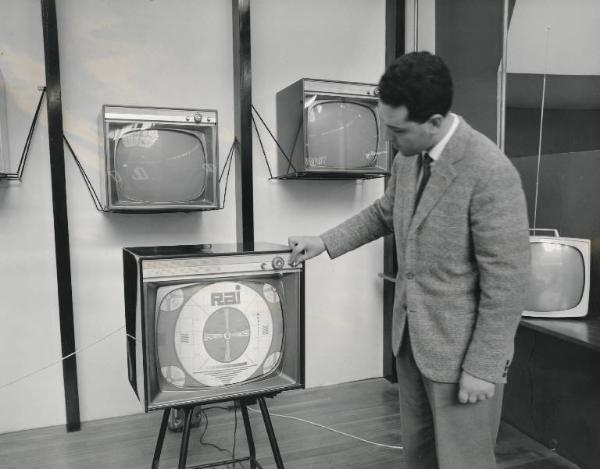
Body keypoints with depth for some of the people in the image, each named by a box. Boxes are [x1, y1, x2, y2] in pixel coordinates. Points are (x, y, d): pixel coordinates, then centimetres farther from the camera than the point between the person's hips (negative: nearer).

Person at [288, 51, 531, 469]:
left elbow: (507, 283, -20)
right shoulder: (408, 158, 1)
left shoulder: (490, 172, -24)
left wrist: (482, 368, -16)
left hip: (462, 349, -7)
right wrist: (325, 241, 12)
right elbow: (384, 213, 19)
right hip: (411, 339, 7)